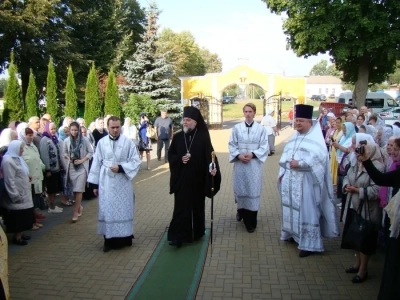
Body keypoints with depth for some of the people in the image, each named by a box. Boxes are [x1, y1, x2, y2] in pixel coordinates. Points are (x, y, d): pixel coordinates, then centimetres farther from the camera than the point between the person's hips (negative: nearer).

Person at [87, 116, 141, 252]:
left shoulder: (128, 142, -4)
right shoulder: (101, 143, 1)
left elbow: (136, 161, -4)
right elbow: (96, 164, 5)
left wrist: (121, 167, -18)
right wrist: (95, 184, 4)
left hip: (123, 182, -1)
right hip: (106, 182, 1)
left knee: (123, 209, 7)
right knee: (107, 210, 6)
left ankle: (124, 238, 20)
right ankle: (109, 240, 16)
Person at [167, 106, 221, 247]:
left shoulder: (203, 137, -5)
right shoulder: (178, 137, 2)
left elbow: (209, 154, -14)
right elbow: (170, 155, 7)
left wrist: (212, 168, -32)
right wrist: (180, 159, -12)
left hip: (198, 179, -1)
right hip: (181, 178, 1)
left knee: (197, 205, 11)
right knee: (181, 206, -1)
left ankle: (197, 232, 27)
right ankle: (178, 235, 4)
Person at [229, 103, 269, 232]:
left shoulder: (261, 128, -2)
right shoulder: (236, 128, 1)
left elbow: (264, 147, -3)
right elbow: (232, 145, 2)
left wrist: (252, 154, -15)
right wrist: (238, 155, -13)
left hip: (254, 164, -1)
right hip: (240, 163, 1)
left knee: (253, 191, 1)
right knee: (240, 189, 11)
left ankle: (251, 222, 11)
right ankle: (241, 211, 39)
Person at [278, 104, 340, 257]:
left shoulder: (316, 138, -6)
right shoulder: (294, 137, 15)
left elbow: (318, 157, -20)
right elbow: (285, 155, 15)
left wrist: (299, 163, -22)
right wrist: (282, 172, 6)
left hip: (306, 181, -7)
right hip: (290, 179, 7)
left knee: (306, 210, -4)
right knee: (291, 207, 15)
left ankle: (310, 244, 4)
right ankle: (292, 233, 32)